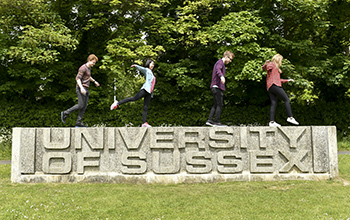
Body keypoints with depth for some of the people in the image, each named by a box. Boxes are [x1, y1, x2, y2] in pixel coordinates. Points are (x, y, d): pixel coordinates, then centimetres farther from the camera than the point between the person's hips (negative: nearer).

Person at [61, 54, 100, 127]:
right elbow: (78, 78, -21)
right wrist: (81, 88, -32)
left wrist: (94, 81, 39)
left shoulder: (89, 68, 16)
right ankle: (65, 113, 3)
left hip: (86, 89, 9)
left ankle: (78, 122, 2)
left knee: (84, 106, 2)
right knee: (81, 105, -11)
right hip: (81, 88, -9)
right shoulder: (83, 68, -14)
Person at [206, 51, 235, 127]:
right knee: (220, 105, -9)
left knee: (216, 105, 9)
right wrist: (221, 76, -48)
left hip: (214, 87, 10)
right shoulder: (220, 62, -6)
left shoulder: (220, 63, 26)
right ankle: (217, 122, -9)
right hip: (217, 87, -10)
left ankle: (210, 120, 6)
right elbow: (218, 69, -29)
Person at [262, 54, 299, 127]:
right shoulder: (272, 64, 4)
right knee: (286, 99, -9)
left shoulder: (276, 68, 32)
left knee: (273, 104, -2)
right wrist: (265, 64, -41)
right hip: (274, 85, -10)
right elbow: (264, 68, -18)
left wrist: (287, 80, 43)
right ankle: (290, 117, -14)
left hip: (270, 88, 10)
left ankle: (272, 122, -11)